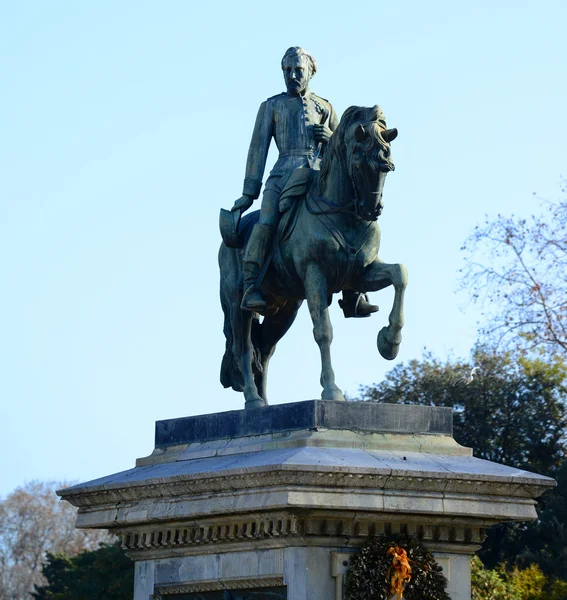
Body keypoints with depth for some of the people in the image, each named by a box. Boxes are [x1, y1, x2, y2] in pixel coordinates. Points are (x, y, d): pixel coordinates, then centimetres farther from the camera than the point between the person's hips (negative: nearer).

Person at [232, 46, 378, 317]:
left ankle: (352, 298, -14)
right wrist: (249, 192, 4)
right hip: (284, 176, -2)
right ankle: (250, 287, -32)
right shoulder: (272, 106, 15)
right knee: (267, 222, -29)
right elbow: (258, 149, 10)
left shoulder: (324, 108, 20)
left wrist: (331, 138, -2)